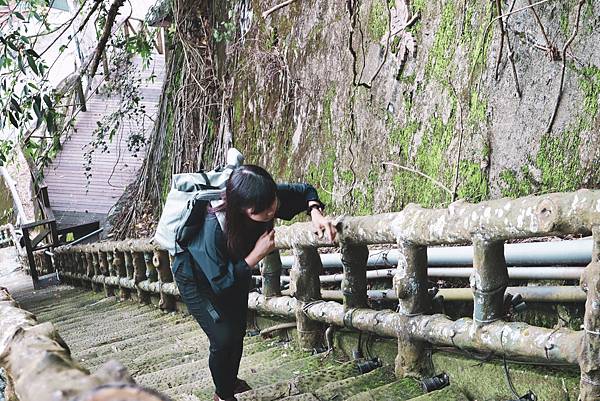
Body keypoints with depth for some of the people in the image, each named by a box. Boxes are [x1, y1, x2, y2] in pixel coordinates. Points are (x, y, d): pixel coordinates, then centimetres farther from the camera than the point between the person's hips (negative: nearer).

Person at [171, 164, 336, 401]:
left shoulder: (267, 198, -29)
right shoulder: (214, 228, -43)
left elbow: (305, 191, -10)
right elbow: (219, 283, -33)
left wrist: (315, 213, -30)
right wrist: (256, 255, -39)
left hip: (234, 269, 6)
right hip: (197, 278, -6)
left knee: (238, 331, 16)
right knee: (223, 337, -12)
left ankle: (231, 381, 44)